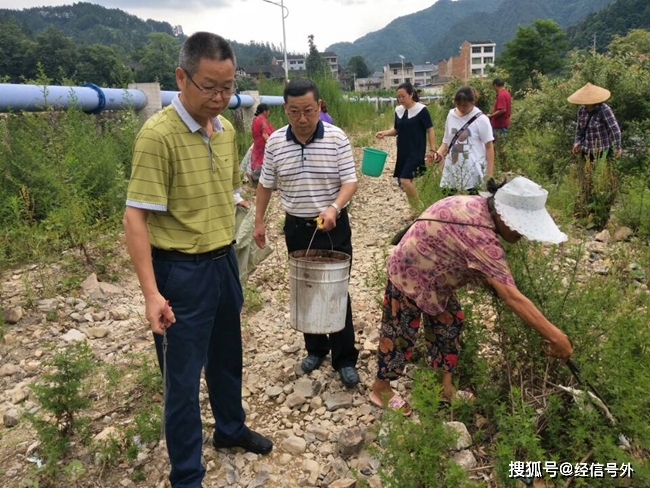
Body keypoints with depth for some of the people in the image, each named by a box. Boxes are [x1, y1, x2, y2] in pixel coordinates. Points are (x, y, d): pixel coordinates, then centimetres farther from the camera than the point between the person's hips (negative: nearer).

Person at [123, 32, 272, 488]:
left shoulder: (226, 130, 4)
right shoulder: (158, 134, -18)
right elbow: (135, 217, -19)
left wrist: (227, 254, 15)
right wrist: (152, 292, -24)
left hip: (225, 261, 7)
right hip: (182, 271, -7)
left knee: (227, 357, 24)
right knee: (183, 378, 7)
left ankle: (231, 428, 48)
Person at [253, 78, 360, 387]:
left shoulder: (337, 138, -11)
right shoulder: (275, 142, -3)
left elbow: (350, 181, -11)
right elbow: (265, 184, 8)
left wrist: (334, 208, -29)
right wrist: (259, 222, 7)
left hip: (334, 227, -3)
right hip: (297, 227, 3)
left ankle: (345, 358, 15)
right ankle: (315, 348, 31)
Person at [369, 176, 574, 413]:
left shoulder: (479, 206, -9)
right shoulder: (481, 237, -37)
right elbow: (512, 297, -38)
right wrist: (555, 336, -33)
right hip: (410, 274, -9)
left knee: (448, 323, 15)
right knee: (400, 331, 5)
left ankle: (444, 386, 30)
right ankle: (381, 388, 26)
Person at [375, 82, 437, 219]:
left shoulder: (421, 110, -10)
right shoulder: (398, 110, 7)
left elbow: (430, 130, -7)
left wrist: (432, 150, -12)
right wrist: (384, 133, -3)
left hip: (416, 152, -7)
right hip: (402, 152, 7)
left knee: (405, 180, -18)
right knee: (407, 181, 10)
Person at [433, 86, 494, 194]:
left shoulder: (481, 119, -8)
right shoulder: (451, 115, 5)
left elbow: (489, 146, -5)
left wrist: (490, 174, -9)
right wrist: (439, 153, -6)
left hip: (474, 170, -4)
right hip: (452, 169, 5)